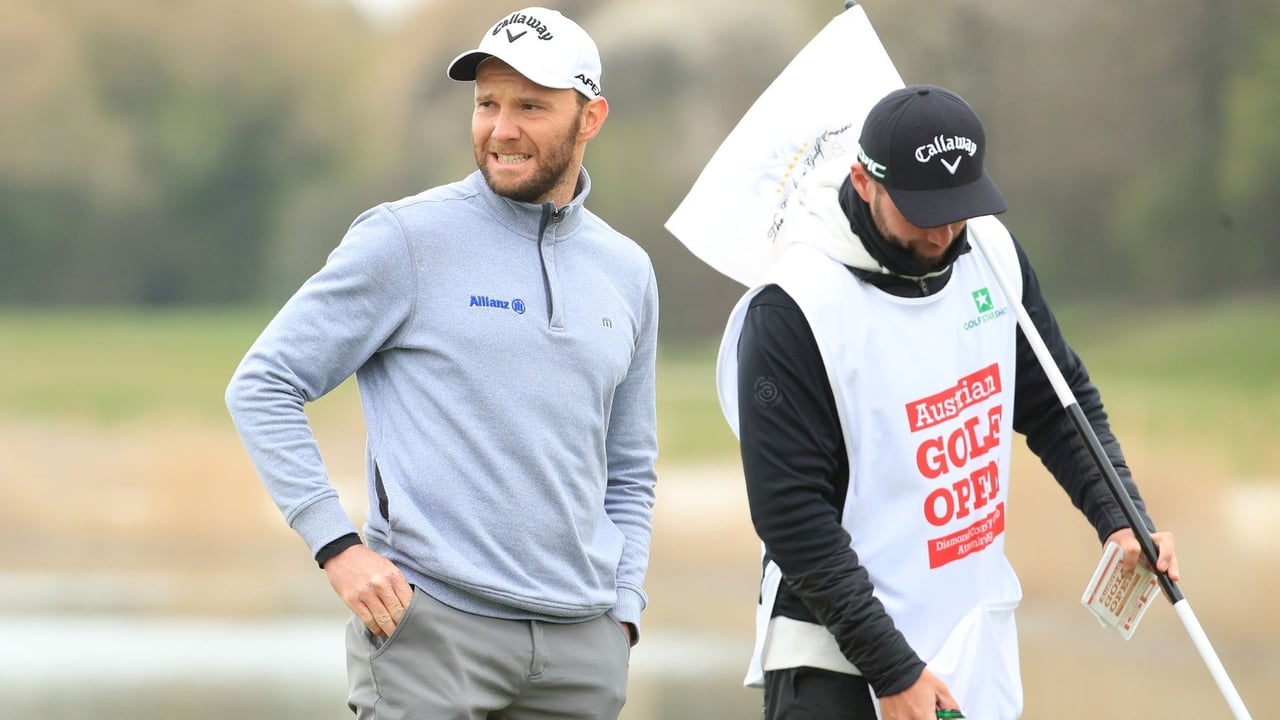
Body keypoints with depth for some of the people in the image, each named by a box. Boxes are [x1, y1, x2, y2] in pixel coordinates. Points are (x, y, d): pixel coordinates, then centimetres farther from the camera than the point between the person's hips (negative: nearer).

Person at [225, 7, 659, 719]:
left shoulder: (627, 271, 14)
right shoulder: (408, 239, -2)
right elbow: (262, 386, -3)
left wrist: (624, 607, 10)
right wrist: (337, 545, -11)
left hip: (583, 644, 5)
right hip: (431, 625, -5)